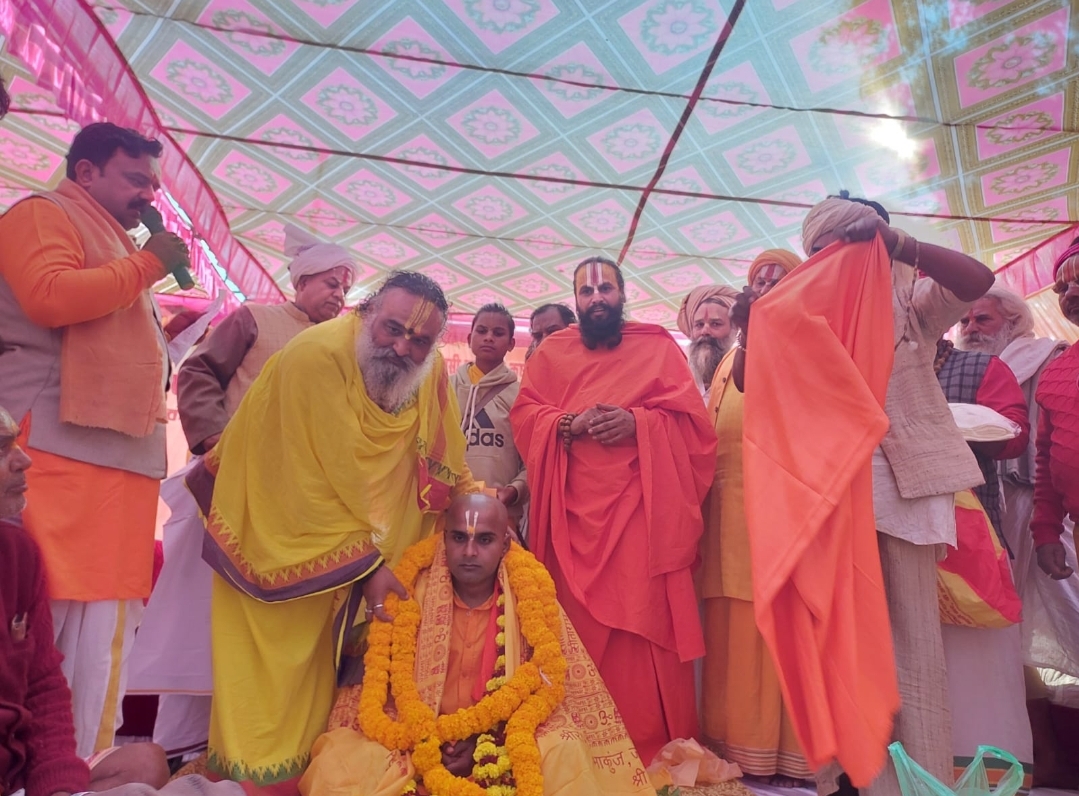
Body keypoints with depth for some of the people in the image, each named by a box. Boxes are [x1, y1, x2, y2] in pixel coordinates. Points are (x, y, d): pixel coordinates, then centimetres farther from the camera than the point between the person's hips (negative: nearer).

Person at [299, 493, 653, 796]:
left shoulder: (530, 597, -9)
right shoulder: (411, 593, -8)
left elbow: (546, 685, -4)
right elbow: (376, 681, -4)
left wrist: (485, 742, -15)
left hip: (502, 738, 0)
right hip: (415, 738, 1)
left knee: (566, 756, -29)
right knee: (336, 760, -24)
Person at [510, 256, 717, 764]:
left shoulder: (659, 346, 9)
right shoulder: (551, 351, 15)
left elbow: (691, 420, 2)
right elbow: (524, 416, 8)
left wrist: (637, 423, -15)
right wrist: (569, 425, -11)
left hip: (642, 509, -1)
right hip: (575, 512, 2)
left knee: (646, 623, -1)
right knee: (577, 626, 5)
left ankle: (653, 749, 14)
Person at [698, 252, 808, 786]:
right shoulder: (733, 358, 21)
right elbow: (709, 435, 14)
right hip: (735, 512, 4)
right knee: (737, 637, 5)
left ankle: (792, 758, 9)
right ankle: (741, 755, 15)